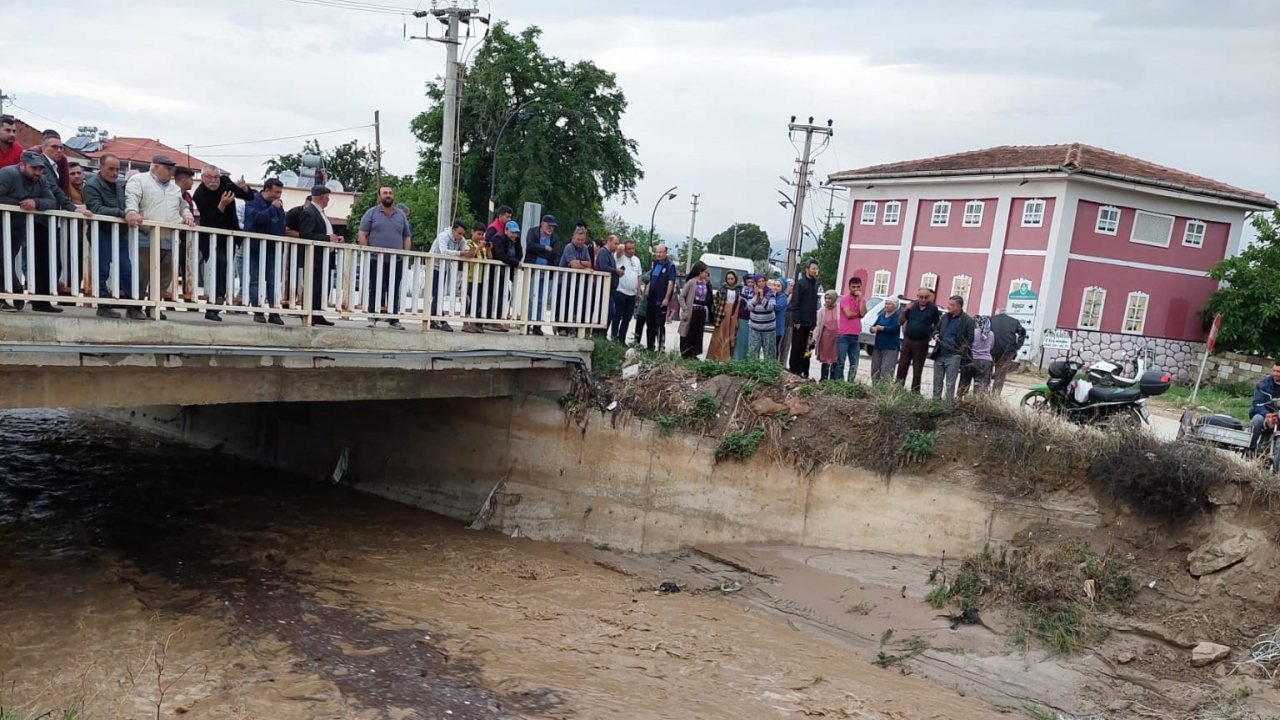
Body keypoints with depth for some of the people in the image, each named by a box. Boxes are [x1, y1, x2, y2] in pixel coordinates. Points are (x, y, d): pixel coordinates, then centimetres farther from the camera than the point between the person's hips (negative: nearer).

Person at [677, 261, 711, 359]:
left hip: (702, 311, 6)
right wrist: (685, 309, -12)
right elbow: (682, 296, -7)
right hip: (692, 310, -5)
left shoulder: (705, 283, 7)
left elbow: (708, 298, 5)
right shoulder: (691, 282, -7)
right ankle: (684, 354, 10)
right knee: (688, 333, 2)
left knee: (698, 334, 9)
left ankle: (693, 354, 19)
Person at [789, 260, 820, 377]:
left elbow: (814, 305, 16)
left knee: (806, 348, 9)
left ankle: (803, 372, 14)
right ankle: (794, 370, 6)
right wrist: (797, 320, -18)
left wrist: (815, 321, 10)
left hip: (810, 323, 7)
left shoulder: (815, 284, 14)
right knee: (796, 347, 0)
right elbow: (795, 303, -13)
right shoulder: (800, 283, -8)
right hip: (800, 322, -7)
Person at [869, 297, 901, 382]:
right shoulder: (881, 315, 14)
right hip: (878, 346, 7)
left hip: (890, 347, -7)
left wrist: (880, 328, -8)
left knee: (886, 370, -13)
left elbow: (893, 329, -19)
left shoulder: (897, 316, -6)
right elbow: (873, 326, 11)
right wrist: (873, 328, -13)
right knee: (875, 369, 8)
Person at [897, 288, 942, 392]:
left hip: (921, 343, -2)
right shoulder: (912, 306, 2)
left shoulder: (933, 308, -3)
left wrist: (931, 334, -6)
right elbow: (901, 322, 5)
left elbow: (937, 325, 5)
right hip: (907, 341, 2)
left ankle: (914, 391, 12)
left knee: (917, 369, 6)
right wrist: (904, 311, -10)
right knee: (902, 366, 4)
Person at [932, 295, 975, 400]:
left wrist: (961, 350, -14)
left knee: (950, 383, -3)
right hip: (939, 354, 6)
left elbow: (970, 338, -6)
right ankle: (935, 400, 18)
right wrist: (935, 334, 3)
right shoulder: (944, 317, 12)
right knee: (937, 381, 10)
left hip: (953, 356, -6)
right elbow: (936, 328, 25)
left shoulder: (967, 320, -5)